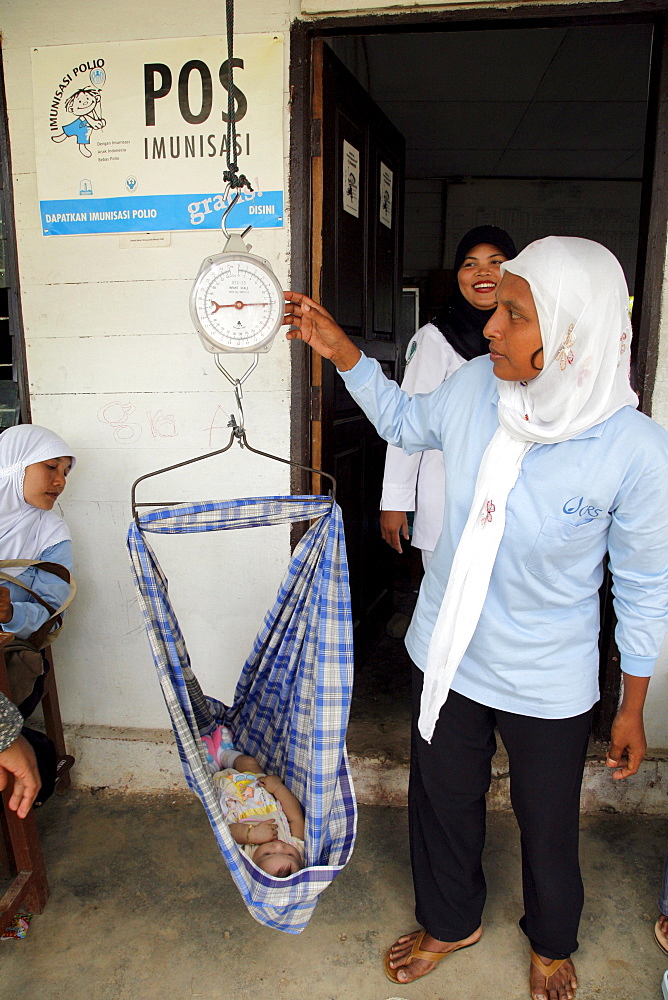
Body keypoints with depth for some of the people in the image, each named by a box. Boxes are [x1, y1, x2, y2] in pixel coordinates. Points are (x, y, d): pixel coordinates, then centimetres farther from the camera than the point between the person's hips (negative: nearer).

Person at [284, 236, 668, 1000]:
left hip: (547, 684, -3)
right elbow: (405, 424, 10)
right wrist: (339, 350, 0)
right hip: (447, 655, 4)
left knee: (547, 825, 22)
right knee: (442, 800, 24)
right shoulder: (474, 386, -14)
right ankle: (451, 922, 57)